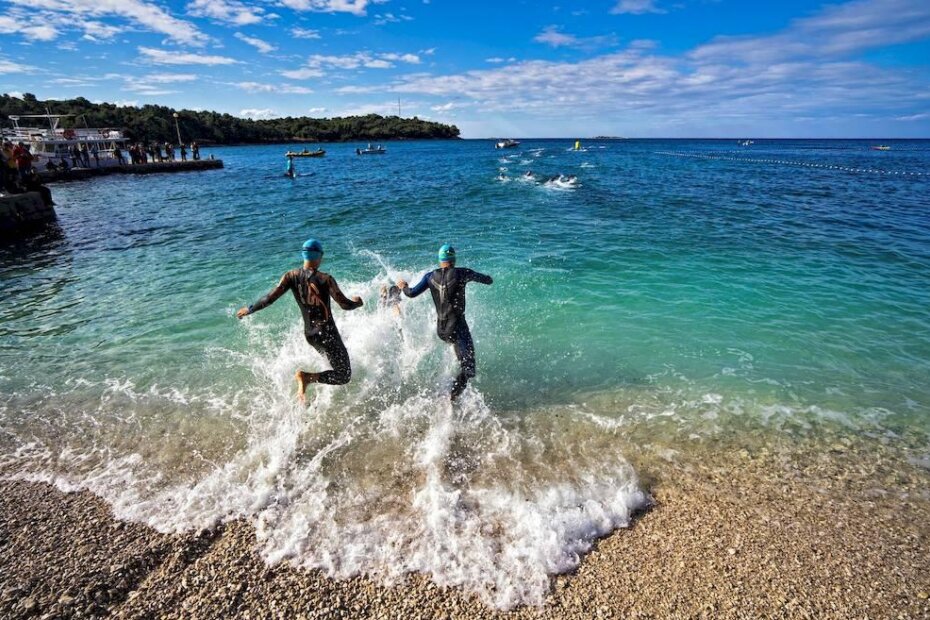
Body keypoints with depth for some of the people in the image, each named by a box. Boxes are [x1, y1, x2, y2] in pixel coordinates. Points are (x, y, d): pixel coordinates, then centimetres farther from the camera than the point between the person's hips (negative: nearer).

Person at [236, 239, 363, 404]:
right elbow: (345, 305, -14)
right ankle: (307, 377, -15)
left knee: (338, 366, 29)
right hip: (327, 333, -7)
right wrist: (357, 302, 8)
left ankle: (305, 377, 13)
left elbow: (270, 298, -5)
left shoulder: (291, 276, -4)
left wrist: (249, 309, 10)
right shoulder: (325, 279, -17)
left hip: (309, 334, 7)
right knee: (344, 376, 1)